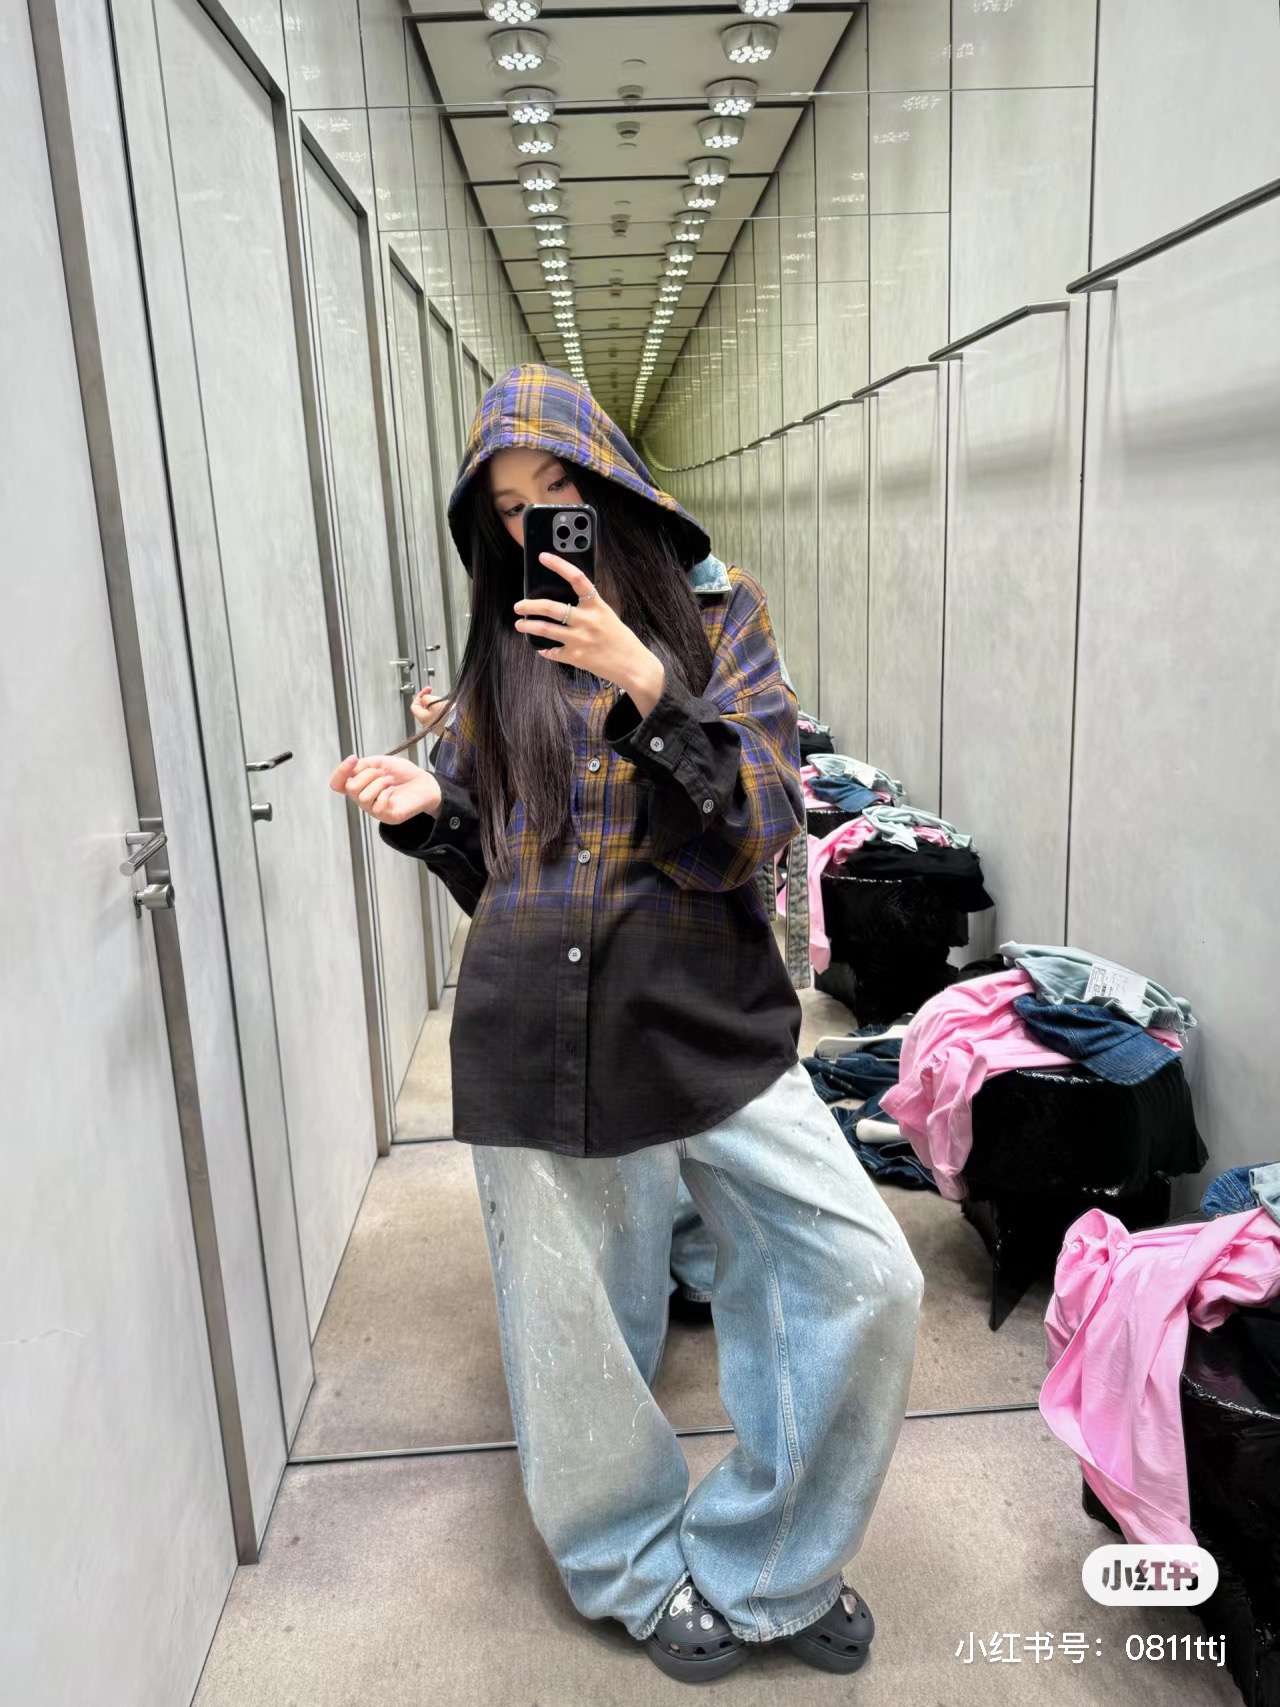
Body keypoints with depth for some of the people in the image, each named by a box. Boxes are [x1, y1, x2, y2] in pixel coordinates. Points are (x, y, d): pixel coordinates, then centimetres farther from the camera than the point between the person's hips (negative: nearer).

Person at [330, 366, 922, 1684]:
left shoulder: (716, 612, 3)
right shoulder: (498, 657, 9)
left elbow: (764, 823, -9)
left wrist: (645, 686, -20)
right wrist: (427, 805, -6)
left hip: (709, 1016, -1)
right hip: (532, 1029, 2)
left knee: (866, 1286, -6)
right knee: (577, 1331, 11)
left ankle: (757, 1566, 20)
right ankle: (647, 1568, 40)